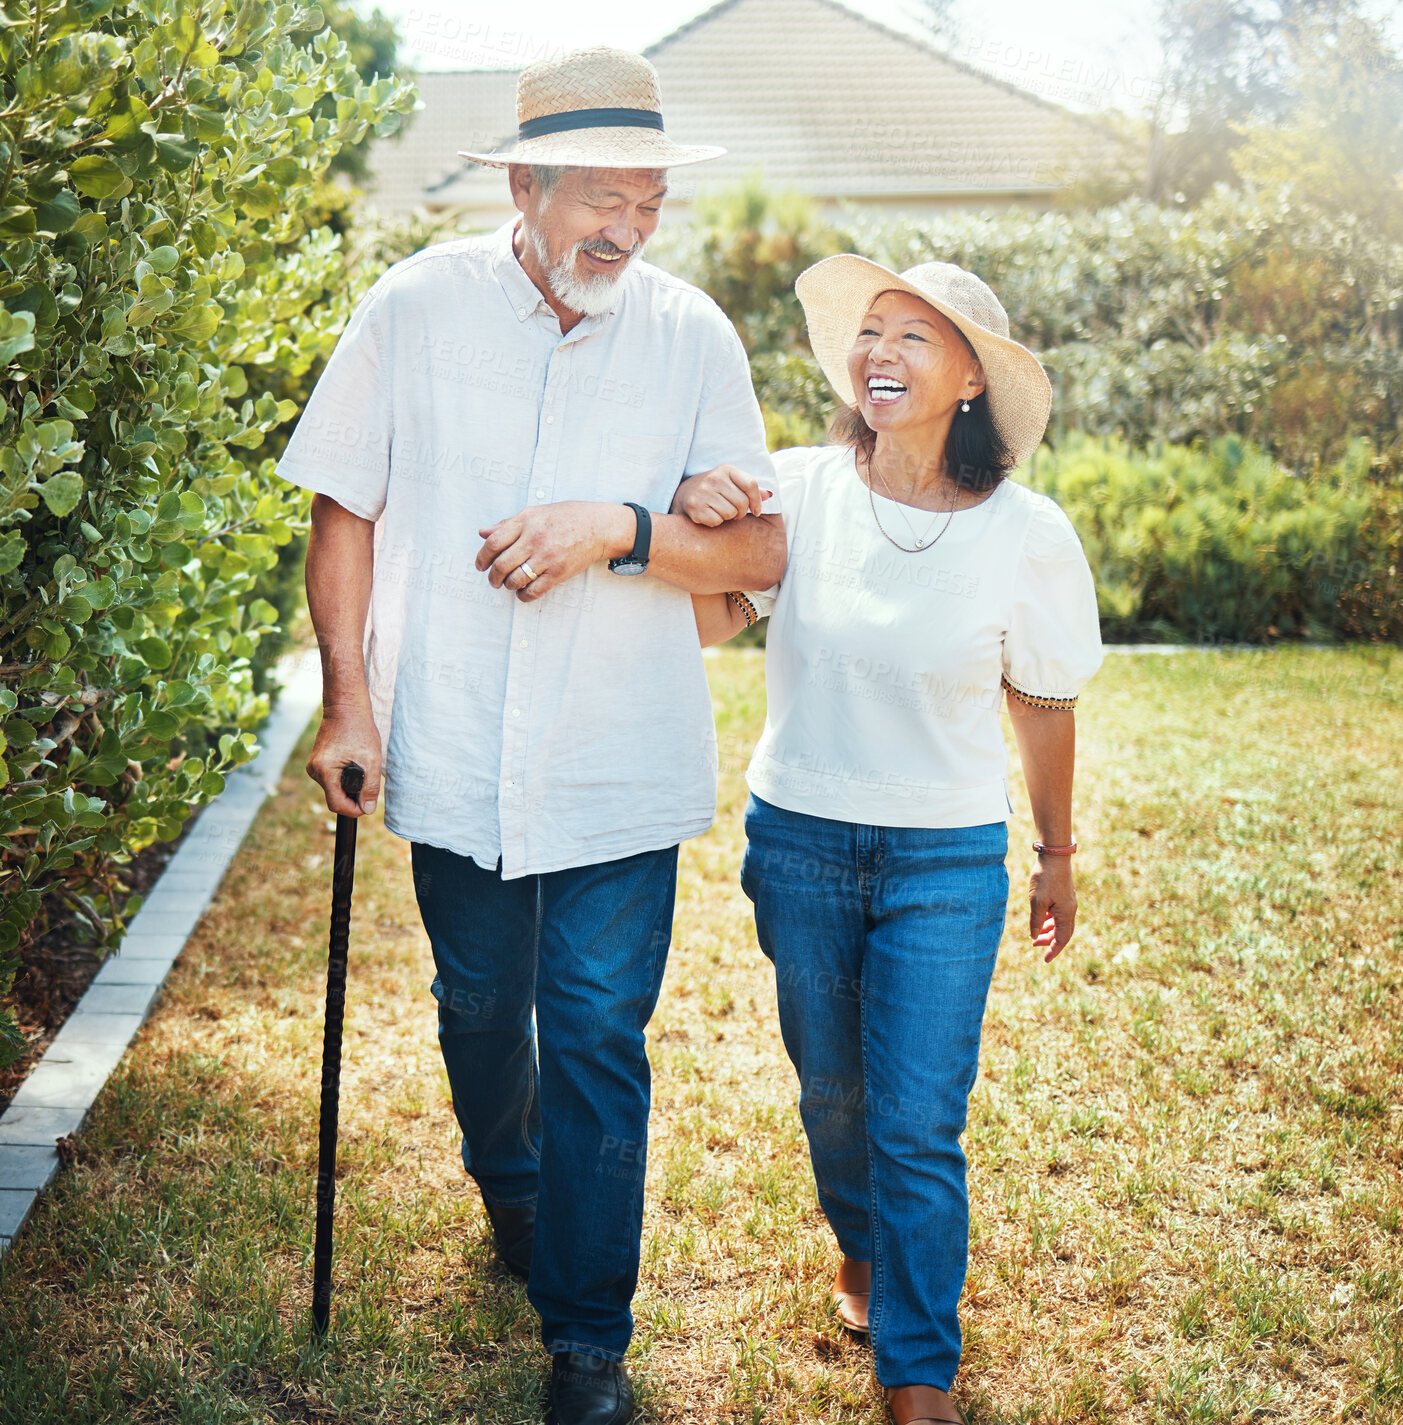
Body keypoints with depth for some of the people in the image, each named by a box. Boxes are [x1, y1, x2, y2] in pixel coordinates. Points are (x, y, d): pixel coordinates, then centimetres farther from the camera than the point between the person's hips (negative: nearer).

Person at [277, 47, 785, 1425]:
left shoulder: (691, 334, -4)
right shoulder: (417, 306, -5)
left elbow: (762, 547, -6)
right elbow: (344, 510, 1)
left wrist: (621, 528, -23)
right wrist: (349, 701, -4)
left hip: (621, 774, -1)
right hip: (455, 760, 1)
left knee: (599, 1042, 2)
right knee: (480, 1013, 20)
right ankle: (510, 1189, 51)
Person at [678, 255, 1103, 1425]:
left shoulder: (1027, 534, -10)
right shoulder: (800, 488, -10)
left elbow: (1044, 707, 2)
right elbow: (711, 625, -5)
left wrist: (1058, 859, 12)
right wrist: (692, 520, -25)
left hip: (948, 859, -2)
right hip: (798, 841, 2)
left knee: (918, 1124, -2)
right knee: (831, 1087, 19)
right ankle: (864, 1251, 49)